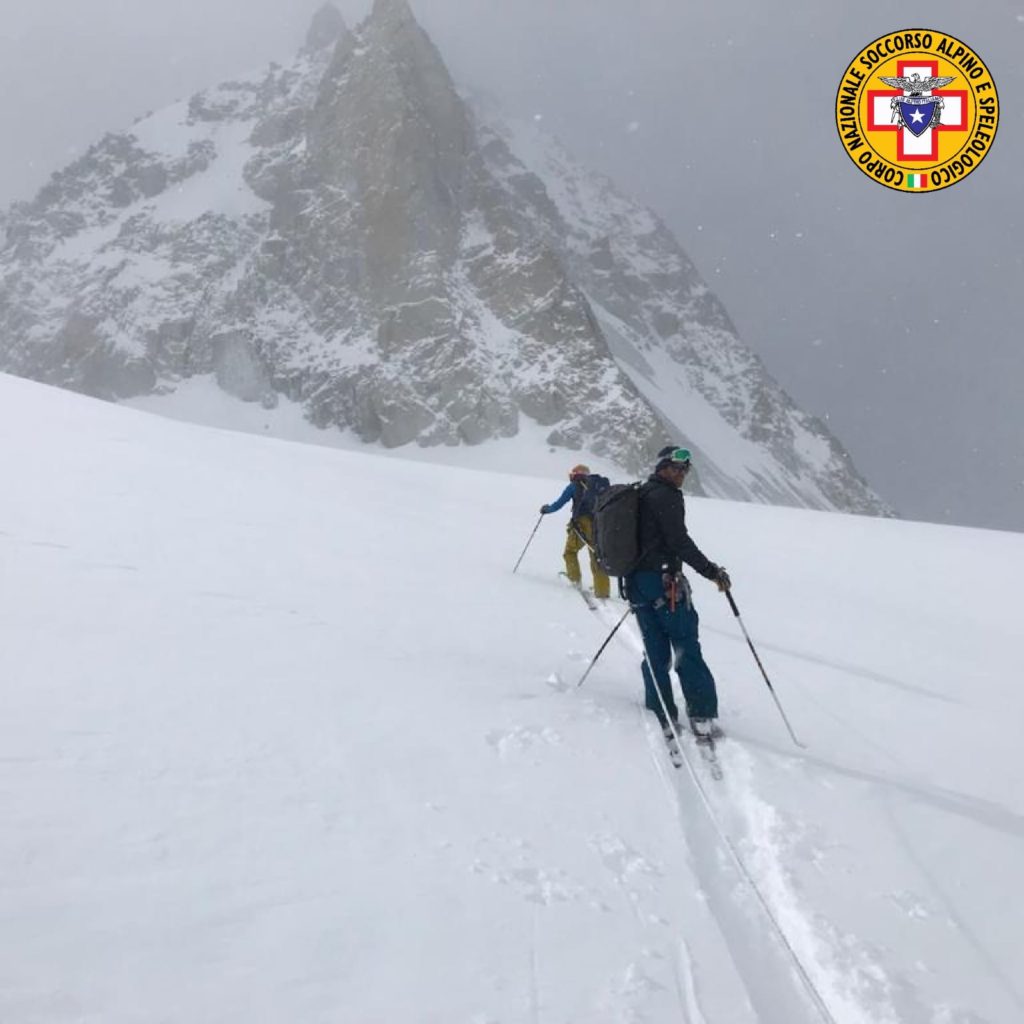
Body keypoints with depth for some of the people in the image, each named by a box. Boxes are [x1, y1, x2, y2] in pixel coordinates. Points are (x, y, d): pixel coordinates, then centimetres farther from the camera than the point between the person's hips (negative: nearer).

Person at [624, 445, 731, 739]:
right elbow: (679, 541, -17)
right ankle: (701, 715, -7)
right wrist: (712, 572, -14)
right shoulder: (665, 495, -10)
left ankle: (662, 717, 8)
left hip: (636, 582, 9)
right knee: (687, 649, -5)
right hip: (663, 580, -9)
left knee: (655, 653, 9)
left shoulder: (640, 494, 19)